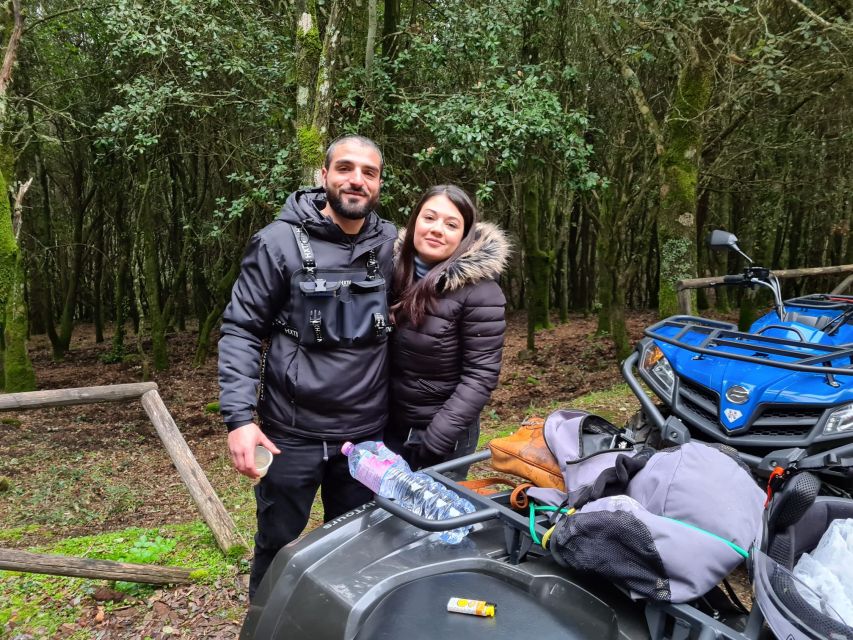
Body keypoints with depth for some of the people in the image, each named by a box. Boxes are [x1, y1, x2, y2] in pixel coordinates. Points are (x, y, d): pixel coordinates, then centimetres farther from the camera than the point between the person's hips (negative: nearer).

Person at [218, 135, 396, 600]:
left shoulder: (392, 244, 1)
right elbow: (240, 330, -9)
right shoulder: (280, 242, -9)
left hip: (367, 434, 3)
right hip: (291, 433, -3)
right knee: (278, 545, 15)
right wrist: (239, 417, -17)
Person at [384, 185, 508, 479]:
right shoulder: (394, 269, -1)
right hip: (388, 425, 5)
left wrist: (436, 439, -20)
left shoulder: (478, 291, -17)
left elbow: (480, 375, -17)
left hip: (444, 433, -5)